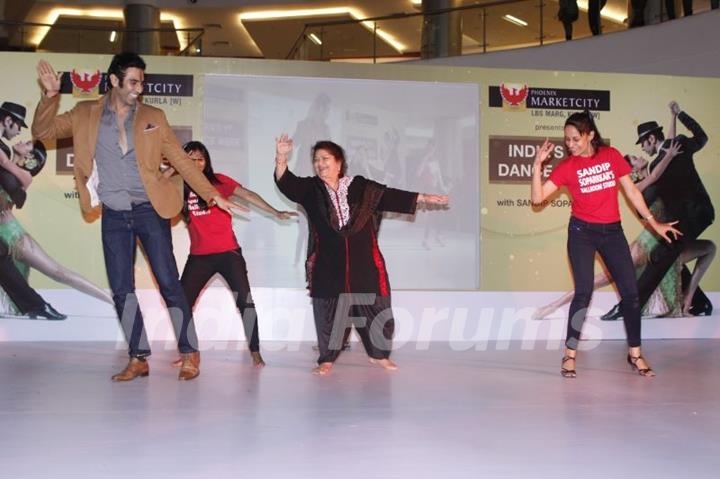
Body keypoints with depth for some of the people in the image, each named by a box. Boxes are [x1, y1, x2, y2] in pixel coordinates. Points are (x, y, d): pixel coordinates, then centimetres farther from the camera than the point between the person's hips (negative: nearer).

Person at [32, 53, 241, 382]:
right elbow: (43, 131, 6)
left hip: (149, 210, -1)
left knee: (168, 282, -4)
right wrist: (50, 96, -10)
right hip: (114, 216, 2)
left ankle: (190, 354, 4)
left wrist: (212, 195, 2)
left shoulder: (153, 117, 4)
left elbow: (181, 160, 7)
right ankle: (138, 359, 12)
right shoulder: (86, 114, 5)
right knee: (121, 290, 3)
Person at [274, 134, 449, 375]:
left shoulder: (360, 187, 3)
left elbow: (390, 196, 10)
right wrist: (281, 157, -28)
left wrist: (423, 198, 11)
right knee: (328, 311, 4)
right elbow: (286, 183, -11)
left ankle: (378, 354, 27)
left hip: (363, 263, 1)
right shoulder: (310, 189, 2)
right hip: (328, 266, -1)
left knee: (375, 308, 7)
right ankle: (327, 359, 18)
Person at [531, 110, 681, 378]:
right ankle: (570, 354, -2)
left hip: (612, 231, 3)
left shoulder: (612, 156, 1)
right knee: (584, 292, -12)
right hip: (582, 232, -3)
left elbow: (631, 191, 8)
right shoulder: (567, 166, -4)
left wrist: (653, 222, 7)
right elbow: (537, 198, -10)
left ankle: (635, 353, 16)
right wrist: (538, 164, -19)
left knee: (630, 292, 2)